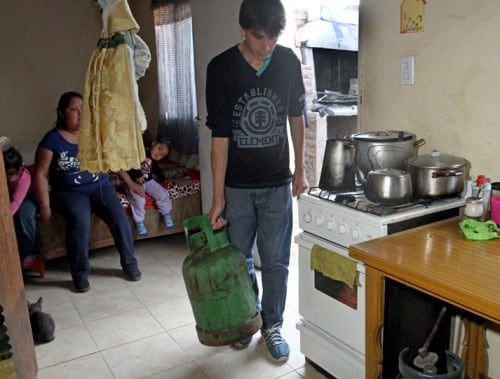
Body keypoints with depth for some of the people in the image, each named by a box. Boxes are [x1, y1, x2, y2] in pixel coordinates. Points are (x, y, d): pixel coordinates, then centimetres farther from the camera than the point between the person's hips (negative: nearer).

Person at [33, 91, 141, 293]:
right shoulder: (51, 140, -4)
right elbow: (40, 175, -5)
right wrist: (45, 207, -12)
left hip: (100, 186, 3)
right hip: (70, 192, -2)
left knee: (119, 218, -22)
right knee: (80, 221, -32)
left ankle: (129, 264, -2)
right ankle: (80, 274, -13)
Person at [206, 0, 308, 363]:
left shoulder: (288, 61, -4)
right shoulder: (221, 68, -12)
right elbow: (219, 136, -14)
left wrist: (300, 169, 10)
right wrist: (217, 198, -14)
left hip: (277, 183, 2)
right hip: (237, 186, -1)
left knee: (276, 261, 8)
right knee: (239, 259, 14)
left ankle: (273, 326, 29)